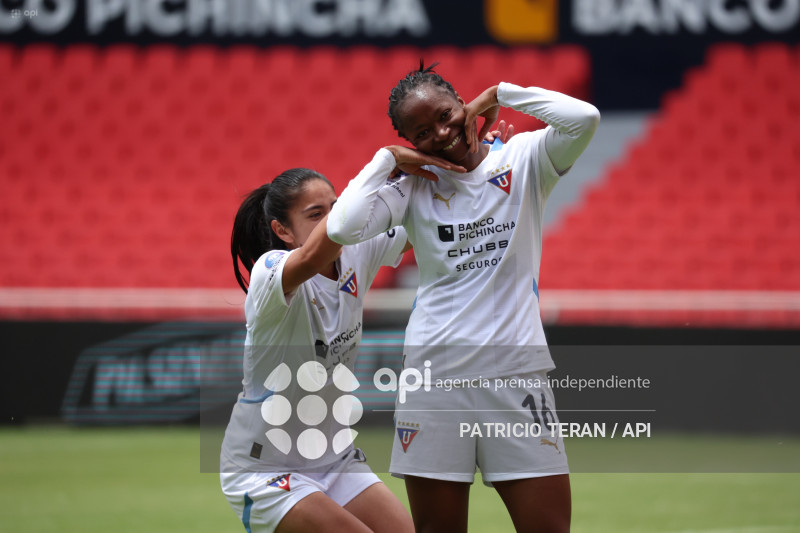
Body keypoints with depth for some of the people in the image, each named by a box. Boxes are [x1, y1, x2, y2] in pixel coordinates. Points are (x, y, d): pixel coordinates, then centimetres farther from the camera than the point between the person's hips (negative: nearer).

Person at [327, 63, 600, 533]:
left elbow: (584, 119, -15)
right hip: (434, 371, 1)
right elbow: (344, 228, -11)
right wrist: (387, 158, -1)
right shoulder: (412, 188, 6)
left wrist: (500, 94, -5)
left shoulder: (523, 159, 4)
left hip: (517, 369, -1)